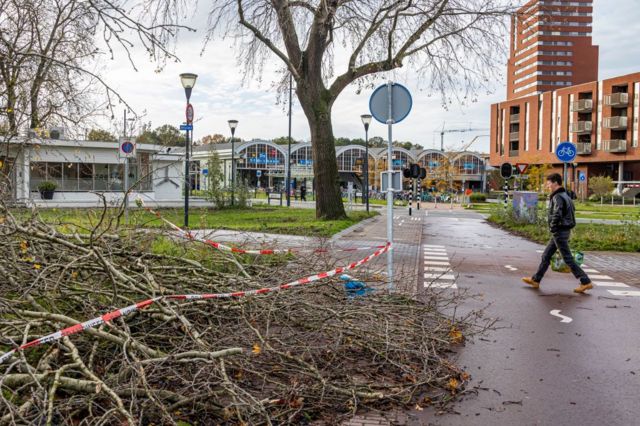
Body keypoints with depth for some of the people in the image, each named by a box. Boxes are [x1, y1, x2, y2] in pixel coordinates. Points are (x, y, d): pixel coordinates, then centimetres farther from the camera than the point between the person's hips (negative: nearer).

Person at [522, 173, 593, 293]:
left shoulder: (558, 197, -17)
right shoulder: (565, 195, 14)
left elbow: (557, 215, -29)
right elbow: (572, 210, 22)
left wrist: (553, 228, -15)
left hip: (559, 232, -10)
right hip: (564, 230, 10)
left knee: (568, 258, -4)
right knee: (546, 256, 14)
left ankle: (586, 282, 0)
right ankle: (535, 280, 20)